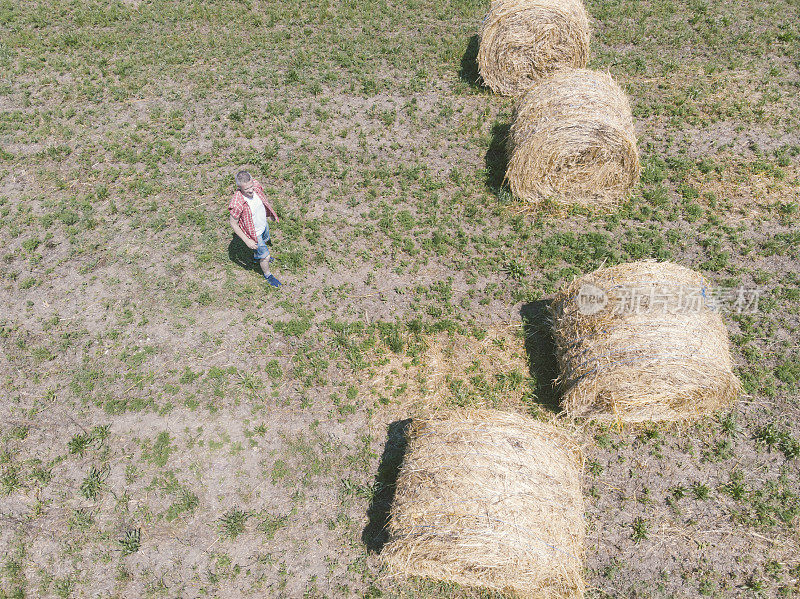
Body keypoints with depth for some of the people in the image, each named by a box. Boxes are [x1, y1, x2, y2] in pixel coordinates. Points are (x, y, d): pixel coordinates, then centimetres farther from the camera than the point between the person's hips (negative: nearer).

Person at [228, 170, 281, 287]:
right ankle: (267, 275, 44)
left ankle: (256, 257, 68)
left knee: (265, 240, 36)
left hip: (263, 224, 7)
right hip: (253, 234, -7)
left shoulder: (255, 185, -24)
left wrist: (271, 213, 15)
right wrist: (247, 241, -23)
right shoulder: (237, 204, -41)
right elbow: (233, 224, -24)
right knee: (265, 256, 11)